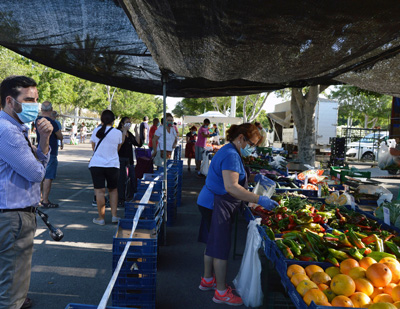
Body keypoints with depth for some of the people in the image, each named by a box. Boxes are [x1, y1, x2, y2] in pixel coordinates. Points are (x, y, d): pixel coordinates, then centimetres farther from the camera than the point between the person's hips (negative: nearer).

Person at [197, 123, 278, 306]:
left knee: (213, 244, 20)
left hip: (212, 204, 11)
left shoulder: (231, 152, 13)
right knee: (221, 248, 0)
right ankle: (222, 292, 14)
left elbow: (234, 175, 24)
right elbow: (231, 187, -31)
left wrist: (255, 178, 9)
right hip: (217, 206, -11)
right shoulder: (231, 155, -22)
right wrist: (259, 200, -31)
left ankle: (207, 280, 36)